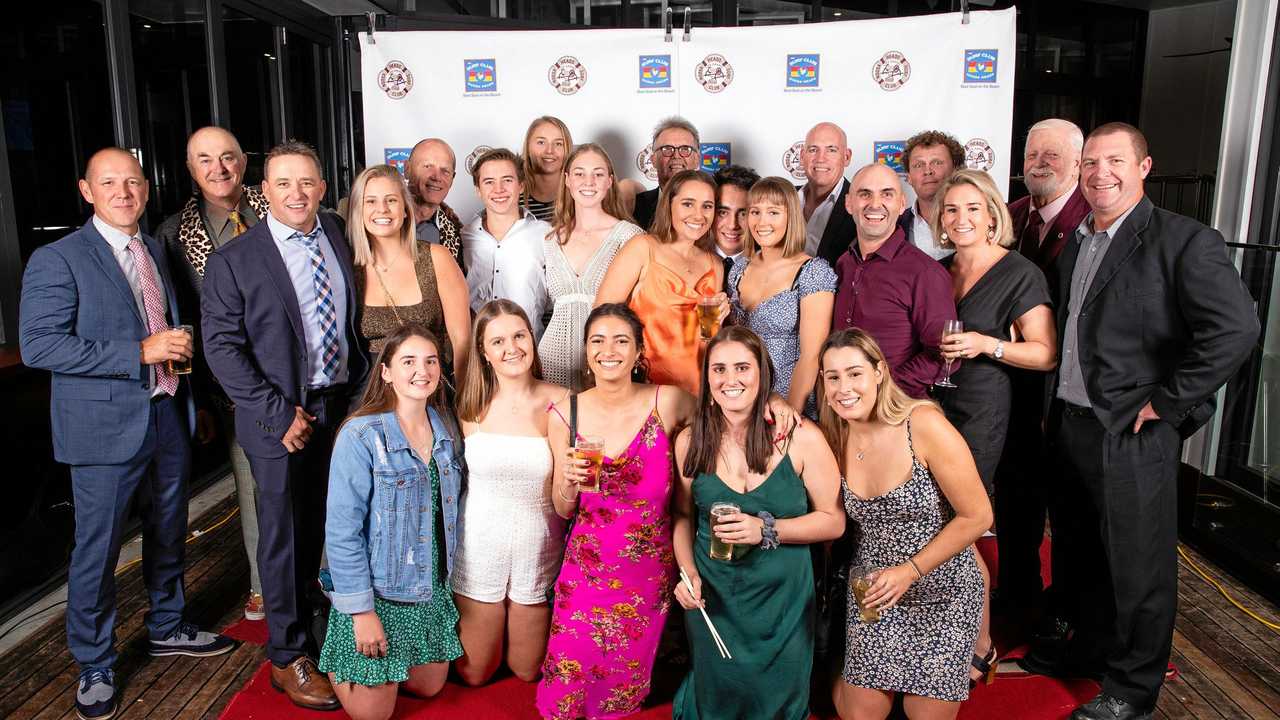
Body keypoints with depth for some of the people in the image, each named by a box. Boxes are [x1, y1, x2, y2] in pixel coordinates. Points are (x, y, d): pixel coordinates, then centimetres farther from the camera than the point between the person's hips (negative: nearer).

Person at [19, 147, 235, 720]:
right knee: (97, 550, 5)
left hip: (168, 416, 6)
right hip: (106, 427, -6)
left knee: (168, 534, 19)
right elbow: (38, 346, -19)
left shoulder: (156, 251, 11)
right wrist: (140, 352, -23)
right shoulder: (56, 259, -10)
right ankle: (94, 667, 24)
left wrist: (179, 347, 6)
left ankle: (167, 628, 40)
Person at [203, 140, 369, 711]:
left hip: (342, 406, 4)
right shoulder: (234, 260, -8)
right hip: (281, 416, -4)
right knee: (284, 534, 6)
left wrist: (359, 392, 5)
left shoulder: (340, 238, 5)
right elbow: (222, 346, -10)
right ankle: (288, 655, 21)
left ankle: (303, 617, 38)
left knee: (318, 528, 17)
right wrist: (279, 412, -15)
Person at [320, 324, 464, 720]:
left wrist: (448, 575, 4)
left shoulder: (447, 427, -2)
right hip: (378, 593, -6)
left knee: (430, 687, 20)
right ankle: (332, 658, 34)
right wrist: (361, 611, -18)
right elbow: (342, 531, -19)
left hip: (433, 590, 6)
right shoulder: (360, 437, -21)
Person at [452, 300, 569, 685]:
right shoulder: (472, 405, -7)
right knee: (473, 674, 18)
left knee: (527, 671, 19)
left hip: (539, 549, -1)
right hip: (480, 547, 1)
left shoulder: (561, 403, -11)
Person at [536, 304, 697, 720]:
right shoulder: (566, 413, -6)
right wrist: (569, 482, -19)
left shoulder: (667, 402, -12)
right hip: (585, 571, 1)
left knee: (625, 684, 14)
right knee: (569, 675, 8)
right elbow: (563, 510, 3)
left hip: (650, 573, 0)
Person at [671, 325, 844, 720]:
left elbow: (833, 521, -8)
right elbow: (683, 516, 6)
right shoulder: (690, 441, -6)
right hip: (711, 597, 2)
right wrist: (688, 572, -9)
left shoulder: (801, 437, -14)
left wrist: (766, 530, -20)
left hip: (782, 598, -1)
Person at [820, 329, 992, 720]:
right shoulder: (834, 437, -6)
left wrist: (910, 570, -17)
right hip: (871, 595, 3)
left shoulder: (924, 425, -20)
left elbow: (977, 517, -15)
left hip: (942, 594, -3)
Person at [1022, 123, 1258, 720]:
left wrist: (1165, 403, -18)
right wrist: (1054, 412, 11)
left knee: (1137, 566, 6)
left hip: (1132, 433, -7)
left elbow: (1236, 329, -20)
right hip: (1070, 424, 7)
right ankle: (1087, 649, 41)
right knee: (1081, 552, 21)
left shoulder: (1183, 241, -12)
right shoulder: (1074, 244, 12)